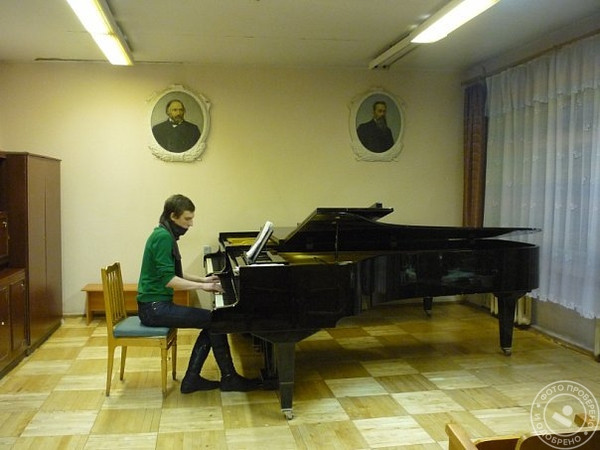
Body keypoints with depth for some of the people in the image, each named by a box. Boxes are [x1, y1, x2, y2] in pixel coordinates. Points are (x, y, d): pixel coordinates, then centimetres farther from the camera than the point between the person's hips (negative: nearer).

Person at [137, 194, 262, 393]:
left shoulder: (165, 235, 13)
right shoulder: (163, 237, -17)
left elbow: (173, 274, 22)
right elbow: (168, 279, -24)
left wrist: (203, 279, 14)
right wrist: (202, 286, -20)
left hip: (158, 304, 10)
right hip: (154, 307, -10)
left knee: (211, 323, 4)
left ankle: (191, 379, 5)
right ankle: (229, 378, -1)